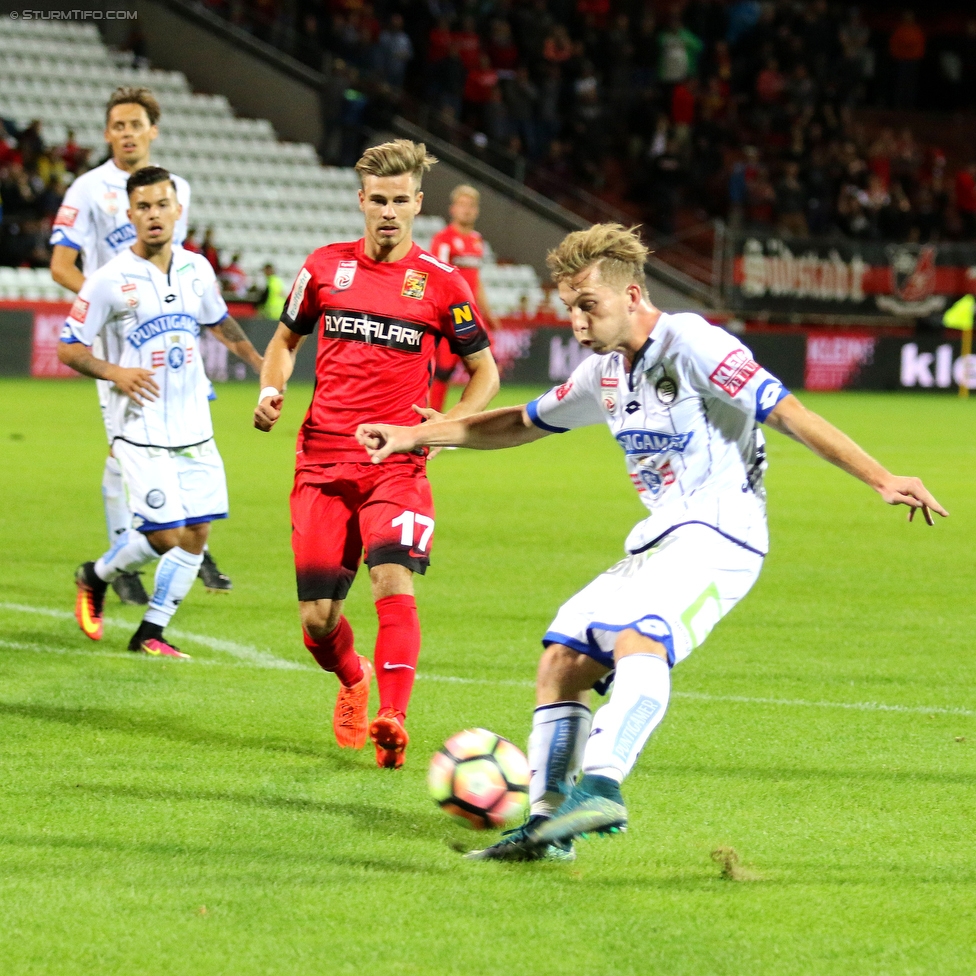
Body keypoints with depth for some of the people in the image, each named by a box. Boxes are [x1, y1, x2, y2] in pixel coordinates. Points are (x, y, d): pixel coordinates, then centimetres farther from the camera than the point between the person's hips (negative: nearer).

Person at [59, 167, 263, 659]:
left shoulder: (197, 269, 5)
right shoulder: (109, 280, -11)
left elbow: (219, 321, 26)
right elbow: (69, 347, -6)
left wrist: (258, 362, 31)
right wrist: (114, 372, -22)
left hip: (194, 428, 6)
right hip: (140, 429, -6)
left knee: (197, 534, 1)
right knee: (165, 535, -10)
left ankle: (151, 633, 13)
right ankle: (95, 577, 18)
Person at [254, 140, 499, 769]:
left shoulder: (442, 284, 1)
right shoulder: (326, 267, 7)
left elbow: (486, 372, 10)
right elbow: (286, 339, 22)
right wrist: (272, 391, 1)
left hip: (397, 462, -2)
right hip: (323, 459, 2)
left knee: (394, 579, -26)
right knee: (317, 618, 2)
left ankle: (392, 720, -28)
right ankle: (354, 682, 34)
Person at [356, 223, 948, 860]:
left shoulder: (690, 343, -11)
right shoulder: (605, 373, 15)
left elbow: (788, 414, -16)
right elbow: (522, 424, 31)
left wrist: (882, 480, -24)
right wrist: (413, 436, 31)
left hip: (716, 532, -9)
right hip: (656, 543, 9)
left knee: (637, 639, -33)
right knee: (561, 662, 3)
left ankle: (601, 788, -50)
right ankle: (548, 823, 6)